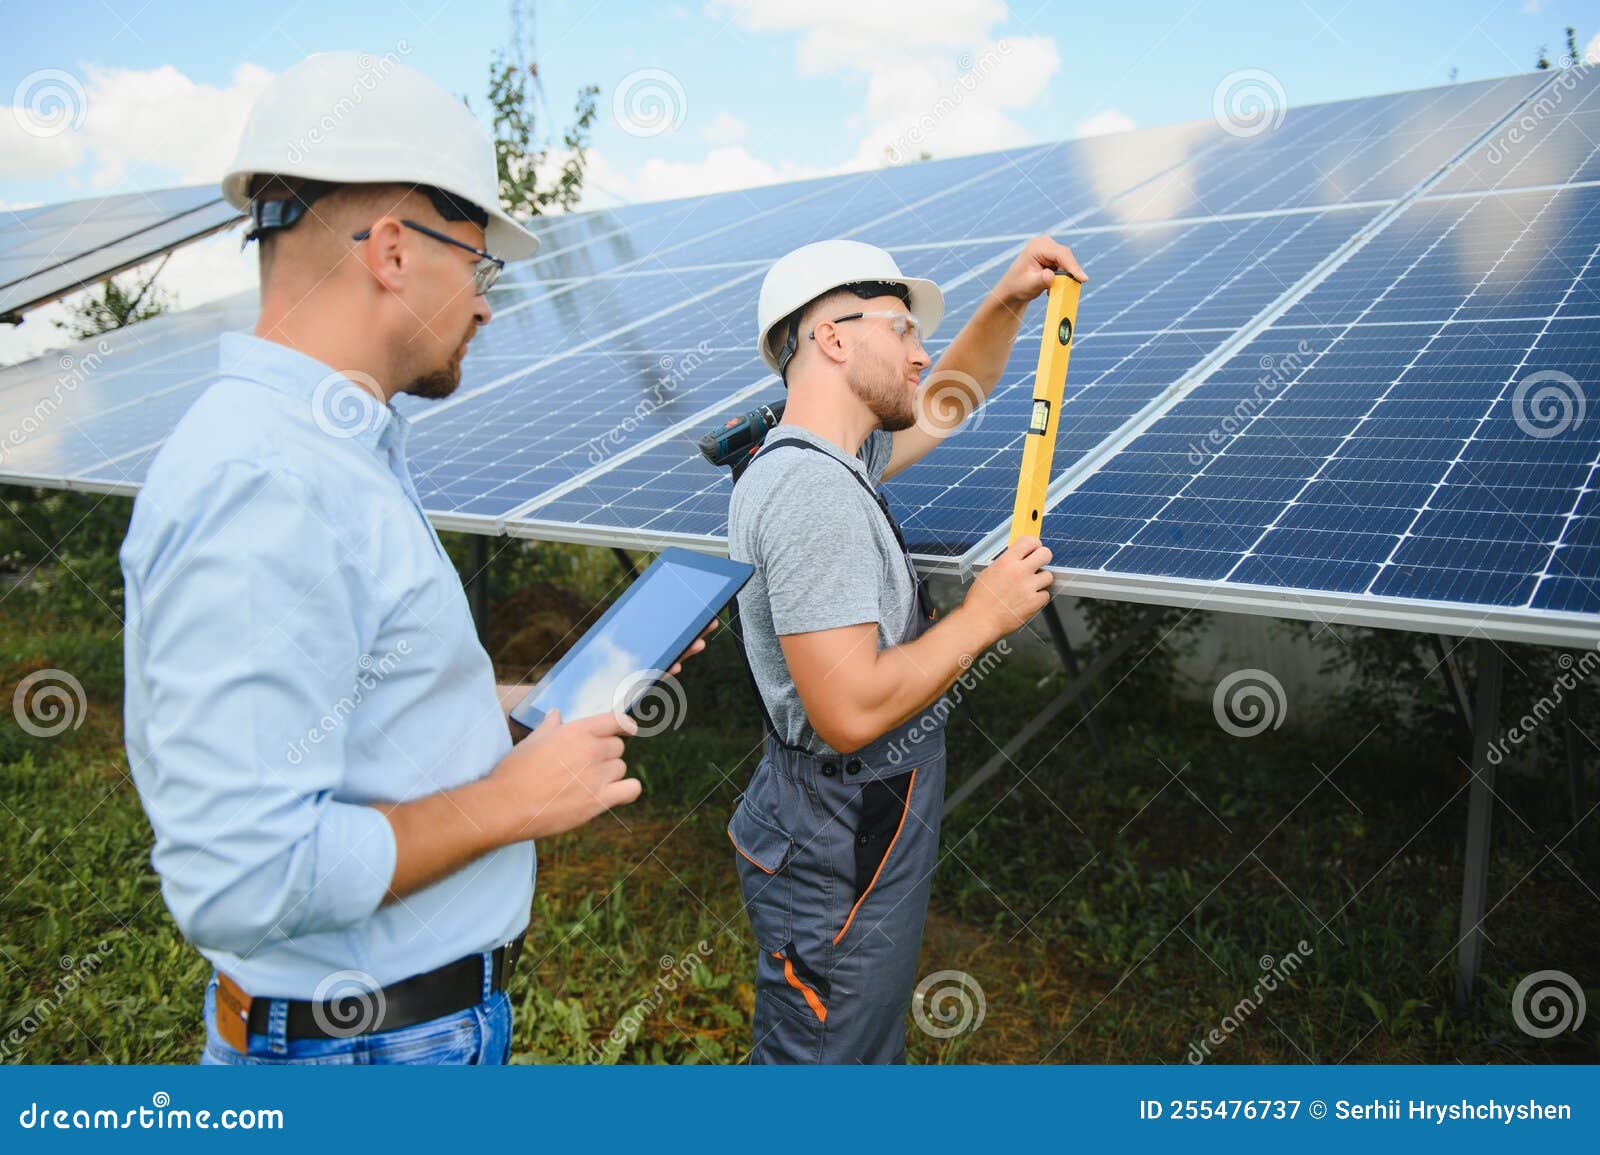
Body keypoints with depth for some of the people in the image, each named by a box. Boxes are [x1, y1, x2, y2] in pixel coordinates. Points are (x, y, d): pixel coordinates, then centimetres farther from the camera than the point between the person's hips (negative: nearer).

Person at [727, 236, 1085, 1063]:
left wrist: (1007, 302, 8)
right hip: (839, 866, -10)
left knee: (871, 1054, 25)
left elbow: (948, 401, 24)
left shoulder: (834, 459, 7)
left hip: (860, 837, 10)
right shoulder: (813, 489, -26)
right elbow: (852, 711, -31)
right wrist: (985, 614, -19)